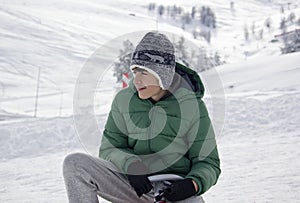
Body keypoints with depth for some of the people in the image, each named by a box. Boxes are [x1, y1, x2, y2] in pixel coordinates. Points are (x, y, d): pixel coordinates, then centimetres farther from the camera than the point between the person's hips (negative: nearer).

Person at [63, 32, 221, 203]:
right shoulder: (124, 100, 1)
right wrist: (130, 165, -18)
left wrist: (193, 184, -22)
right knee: (75, 163, -18)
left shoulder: (192, 106, -6)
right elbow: (109, 149, 5)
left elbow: (208, 163, 0)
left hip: (174, 189, -3)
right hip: (134, 186, 3)